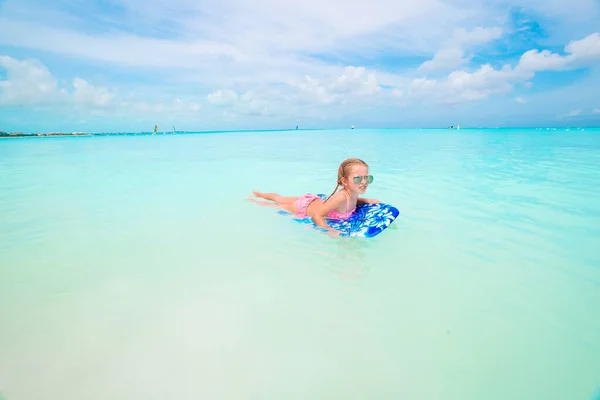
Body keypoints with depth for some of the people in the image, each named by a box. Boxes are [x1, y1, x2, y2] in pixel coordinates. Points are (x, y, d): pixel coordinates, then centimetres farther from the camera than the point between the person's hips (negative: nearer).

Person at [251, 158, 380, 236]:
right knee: (276, 205, 20)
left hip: (313, 200, 6)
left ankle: (258, 194, 53)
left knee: (281, 199, 29)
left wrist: (366, 200, -5)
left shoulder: (353, 193, -17)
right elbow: (316, 215, -40)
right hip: (304, 208, -6)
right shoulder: (341, 197, -41)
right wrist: (329, 230, -48)